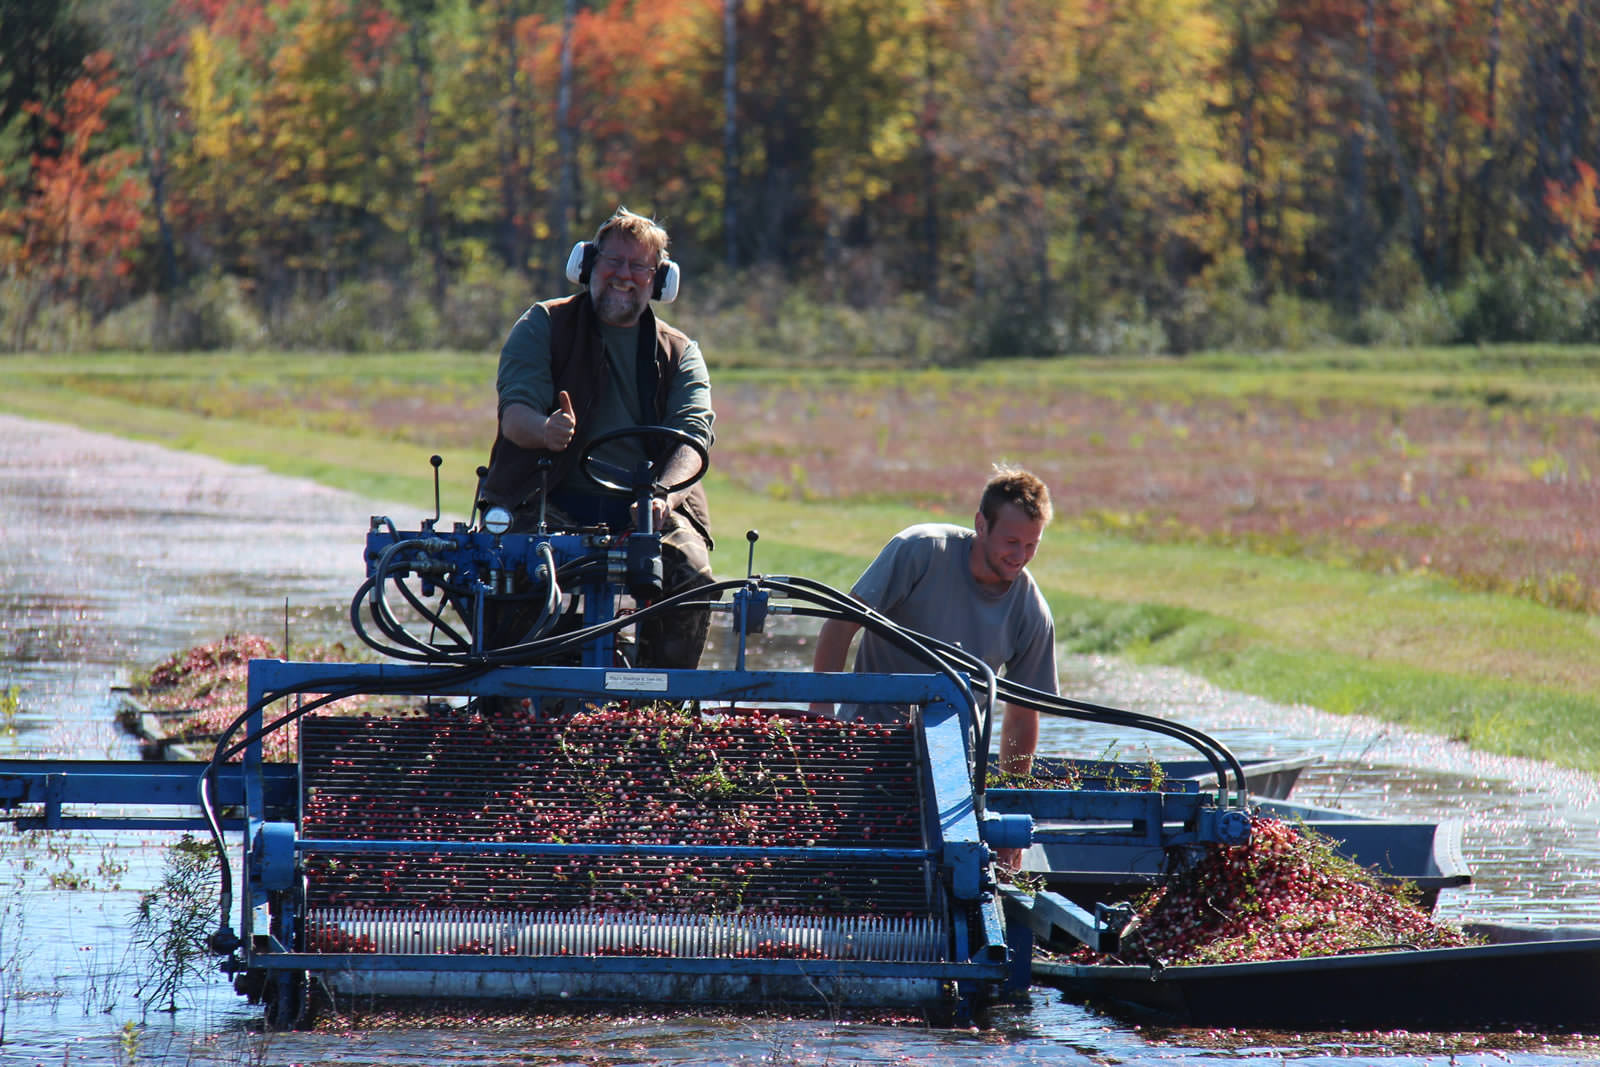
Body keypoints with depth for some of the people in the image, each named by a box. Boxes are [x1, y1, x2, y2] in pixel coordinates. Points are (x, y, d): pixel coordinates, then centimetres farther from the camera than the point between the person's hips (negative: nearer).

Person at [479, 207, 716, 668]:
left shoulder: (680, 353, 16)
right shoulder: (543, 327, 10)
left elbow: (695, 432, -1)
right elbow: (514, 412, -3)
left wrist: (664, 495, -24)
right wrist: (545, 430, -31)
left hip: (645, 510, 2)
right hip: (551, 500, -2)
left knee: (691, 574, -27)